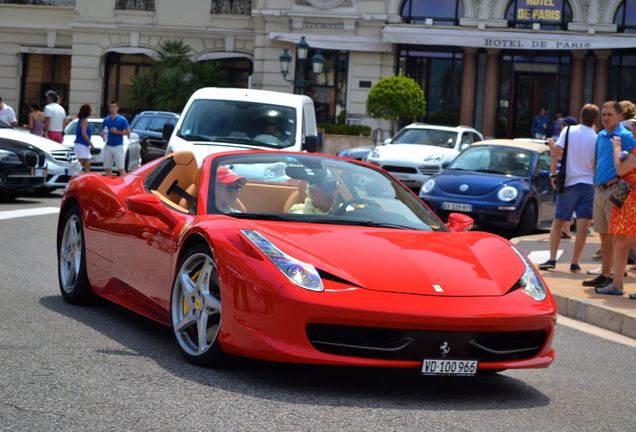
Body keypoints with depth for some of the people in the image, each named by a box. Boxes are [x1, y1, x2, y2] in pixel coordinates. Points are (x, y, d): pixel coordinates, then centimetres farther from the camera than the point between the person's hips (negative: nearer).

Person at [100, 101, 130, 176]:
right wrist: (103, 135, -4)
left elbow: (128, 132, -4)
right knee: (107, 168, 6)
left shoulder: (122, 119, -2)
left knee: (121, 168, -9)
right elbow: (102, 132, 19)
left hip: (118, 146, -5)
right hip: (108, 146, 5)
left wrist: (117, 132, -14)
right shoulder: (106, 120, 11)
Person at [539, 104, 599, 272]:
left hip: (568, 182, 1)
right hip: (588, 184, -1)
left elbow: (556, 152, -9)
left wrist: (553, 174, -2)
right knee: (582, 226, 0)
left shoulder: (568, 131, -2)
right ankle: (575, 262, -1)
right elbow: (597, 164, -2)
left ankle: (552, 259, 2)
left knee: (558, 223, 10)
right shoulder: (596, 138, -3)